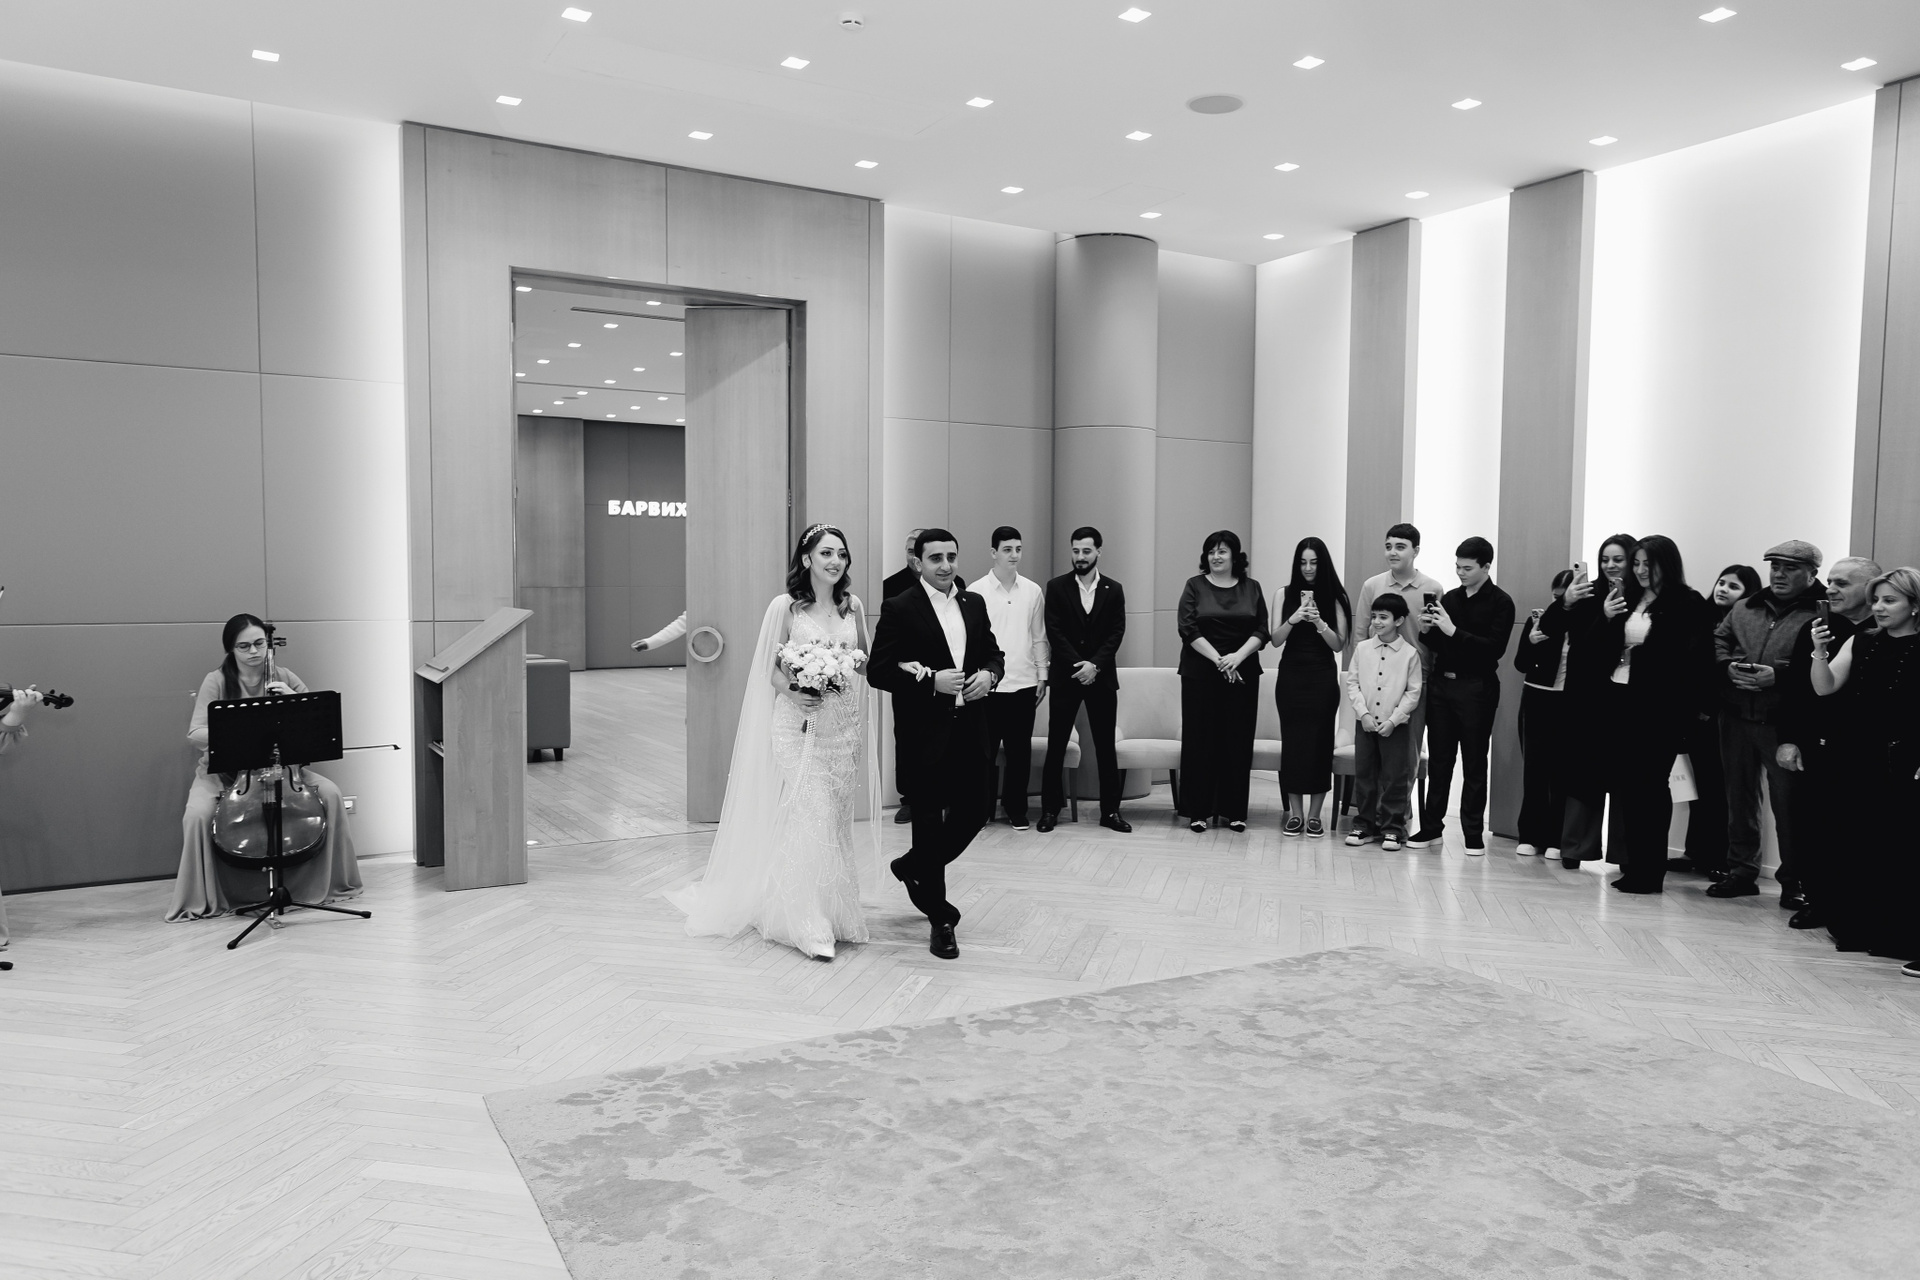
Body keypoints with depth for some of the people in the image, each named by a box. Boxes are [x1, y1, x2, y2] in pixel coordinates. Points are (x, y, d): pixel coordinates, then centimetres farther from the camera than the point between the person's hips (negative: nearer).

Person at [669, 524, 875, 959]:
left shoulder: (853, 605, 7)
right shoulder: (786, 606, -4)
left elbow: (867, 656, 18)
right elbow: (771, 667, -1)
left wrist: (858, 660, -4)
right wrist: (793, 693, -19)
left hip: (843, 725, 4)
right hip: (799, 725, -4)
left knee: (836, 820, 10)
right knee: (811, 818, -11)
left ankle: (836, 914, 22)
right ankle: (809, 926, -4)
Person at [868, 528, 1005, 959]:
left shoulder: (974, 604, 10)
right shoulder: (899, 609, -7)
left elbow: (993, 653, 19)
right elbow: (879, 671, -10)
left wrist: (989, 673, -3)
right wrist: (931, 681, -20)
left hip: (971, 733, 6)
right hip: (924, 736, -5)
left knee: (973, 814, 8)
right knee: (930, 825, 4)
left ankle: (913, 867, 36)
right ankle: (940, 919, 18)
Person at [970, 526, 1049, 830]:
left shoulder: (1033, 591, 6)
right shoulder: (976, 591, -2)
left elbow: (1039, 637, 11)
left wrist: (1043, 675, 7)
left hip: (1024, 682, 2)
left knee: (1020, 749, 7)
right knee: (986, 748, 5)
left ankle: (1016, 809, 18)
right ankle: (983, 808, 17)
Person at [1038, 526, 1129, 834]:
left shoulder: (1114, 590, 6)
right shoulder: (1057, 587, 2)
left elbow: (1116, 633, -1)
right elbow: (1054, 632, -4)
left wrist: (1095, 664, -14)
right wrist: (1078, 665, -14)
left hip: (1102, 676, 1)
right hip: (1065, 675, -1)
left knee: (1106, 746, 4)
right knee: (1056, 745, 1)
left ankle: (1110, 810, 11)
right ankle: (1050, 808, 9)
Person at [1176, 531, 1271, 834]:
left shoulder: (1251, 588, 8)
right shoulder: (1195, 586, 3)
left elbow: (1261, 632, 2)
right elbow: (1188, 629, -6)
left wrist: (1237, 656, -14)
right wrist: (1217, 659, -14)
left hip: (1242, 674, 2)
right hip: (1200, 673, -2)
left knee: (1238, 740, 3)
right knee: (1200, 739, -1)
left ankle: (1233, 810, 10)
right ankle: (1199, 810, 6)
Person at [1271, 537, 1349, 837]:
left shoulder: (1334, 598, 2)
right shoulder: (1286, 595, 5)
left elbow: (1339, 645, -3)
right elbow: (1276, 640, 0)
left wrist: (1319, 622, -18)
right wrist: (1294, 618, -16)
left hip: (1323, 677, -1)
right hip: (1291, 675, 1)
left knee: (1320, 741, -1)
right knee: (1292, 739, 0)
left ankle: (1315, 814, 8)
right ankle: (1294, 812, 9)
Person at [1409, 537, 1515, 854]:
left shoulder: (1500, 602, -5)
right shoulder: (1450, 598, 10)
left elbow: (1495, 648, -16)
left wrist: (1454, 631, -22)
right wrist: (1427, 630, -6)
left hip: (1476, 688, -4)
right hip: (1442, 683, 5)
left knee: (1474, 763, 3)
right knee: (1438, 759, 7)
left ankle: (1473, 833, 10)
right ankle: (1431, 827, 14)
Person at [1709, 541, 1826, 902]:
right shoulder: (1745, 608, 15)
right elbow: (1717, 640, 13)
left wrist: (1777, 675, -22)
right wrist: (1729, 667, -6)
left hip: (1783, 723, -5)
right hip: (1737, 717, 6)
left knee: (1788, 804, 0)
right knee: (1739, 796, 13)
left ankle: (1793, 882, 13)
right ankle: (1741, 870, 24)